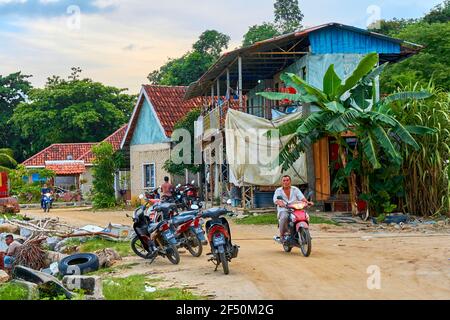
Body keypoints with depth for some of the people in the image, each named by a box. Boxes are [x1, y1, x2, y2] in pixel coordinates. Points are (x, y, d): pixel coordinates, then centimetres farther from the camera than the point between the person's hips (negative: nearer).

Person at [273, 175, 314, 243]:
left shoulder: (295, 189, 13)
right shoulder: (278, 191, 8)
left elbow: (301, 197, 0)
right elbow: (275, 199, -10)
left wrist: (307, 202, -21)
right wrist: (280, 203, -33)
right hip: (284, 210, -2)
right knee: (284, 217, -37)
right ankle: (282, 236, -25)